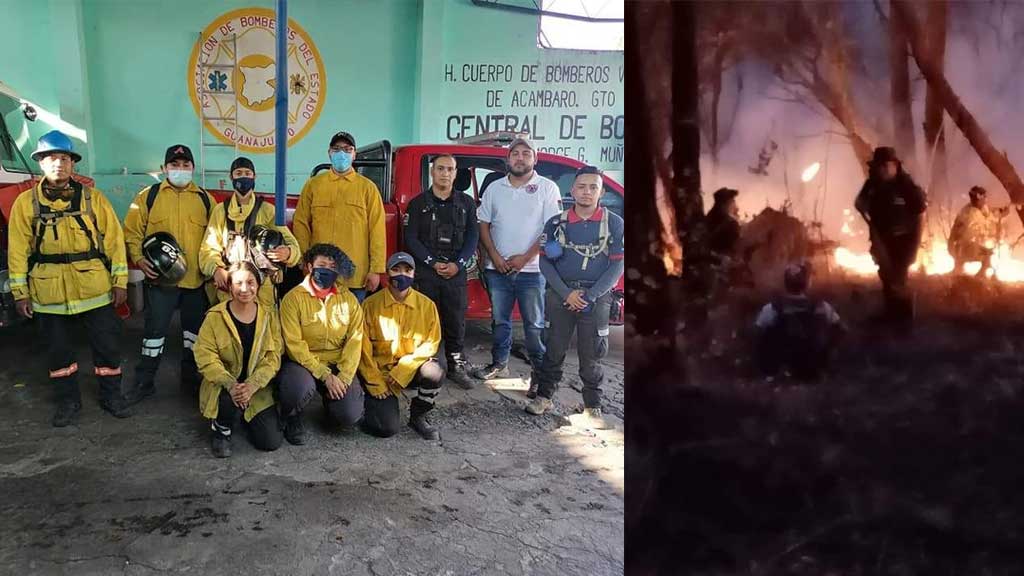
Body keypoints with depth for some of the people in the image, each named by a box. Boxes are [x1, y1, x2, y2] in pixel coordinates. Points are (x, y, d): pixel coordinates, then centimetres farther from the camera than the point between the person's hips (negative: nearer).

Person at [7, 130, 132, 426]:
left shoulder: (92, 197, 1)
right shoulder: (26, 202, 2)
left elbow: (114, 239, 1)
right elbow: (18, 249, 2)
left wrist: (120, 280, -2)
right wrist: (20, 292, -1)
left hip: (95, 289, -1)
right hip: (49, 293, 1)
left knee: (107, 345, 7)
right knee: (58, 350, 12)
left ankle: (111, 395, 25)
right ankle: (68, 401, 28)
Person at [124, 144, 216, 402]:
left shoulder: (205, 198, 7)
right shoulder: (148, 196, 2)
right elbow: (132, 231, 1)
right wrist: (139, 259, -13)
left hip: (197, 279, 2)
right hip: (159, 278, -2)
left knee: (194, 330, 13)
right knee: (155, 329, 3)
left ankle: (191, 378, 29)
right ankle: (145, 382, 17)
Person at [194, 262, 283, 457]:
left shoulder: (268, 316, -1)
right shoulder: (215, 316, -8)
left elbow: (273, 358, -6)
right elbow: (205, 357, -13)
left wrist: (252, 385, -23)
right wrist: (230, 384, -28)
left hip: (258, 389, 3)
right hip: (223, 387, -2)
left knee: (271, 442, -9)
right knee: (231, 400, -38)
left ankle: (245, 417, 25)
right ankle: (220, 430, -2)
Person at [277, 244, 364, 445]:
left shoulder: (349, 300, 3)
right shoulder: (293, 298, -7)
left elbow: (354, 341, -2)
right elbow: (295, 345, -13)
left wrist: (343, 378, -16)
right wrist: (325, 376, -19)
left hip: (338, 367, 3)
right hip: (303, 363, -2)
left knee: (349, 417, -17)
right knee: (300, 388, -36)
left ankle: (332, 399, 22)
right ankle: (292, 419, 0)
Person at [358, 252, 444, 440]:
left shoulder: (426, 305, -4)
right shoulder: (371, 304, -7)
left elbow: (430, 344, -6)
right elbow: (363, 348, -4)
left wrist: (401, 371, -16)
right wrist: (375, 383, -10)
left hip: (411, 370, 2)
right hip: (379, 370, -2)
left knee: (434, 373, -32)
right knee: (387, 428, -18)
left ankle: (418, 417, -3)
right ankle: (372, 403, 19)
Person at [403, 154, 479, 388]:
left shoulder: (467, 203, 11)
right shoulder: (418, 203, 6)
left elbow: (472, 237, 6)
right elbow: (411, 239, 0)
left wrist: (458, 264, -8)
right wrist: (432, 262, -11)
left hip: (456, 272, 1)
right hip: (425, 272, -1)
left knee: (456, 321, 2)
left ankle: (457, 366, 12)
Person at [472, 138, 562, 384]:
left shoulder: (547, 188, -2)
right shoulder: (495, 188, 10)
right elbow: (484, 224, 10)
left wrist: (525, 258, -12)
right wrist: (495, 257, -4)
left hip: (532, 269, -4)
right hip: (497, 269, 4)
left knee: (535, 324, -1)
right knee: (499, 320, 14)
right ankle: (499, 364, 28)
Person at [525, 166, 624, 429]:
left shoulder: (614, 224, 0)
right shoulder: (556, 223, 4)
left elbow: (617, 265, -3)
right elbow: (545, 262, 2)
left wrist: (589, 296, -11)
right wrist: (566, 293, -10)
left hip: (596, 297, -1)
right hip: (560, 294, 1)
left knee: (591, 355, 4)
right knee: (554, 349, 6)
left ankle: (593, 406, 14)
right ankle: (544, 396, 19)